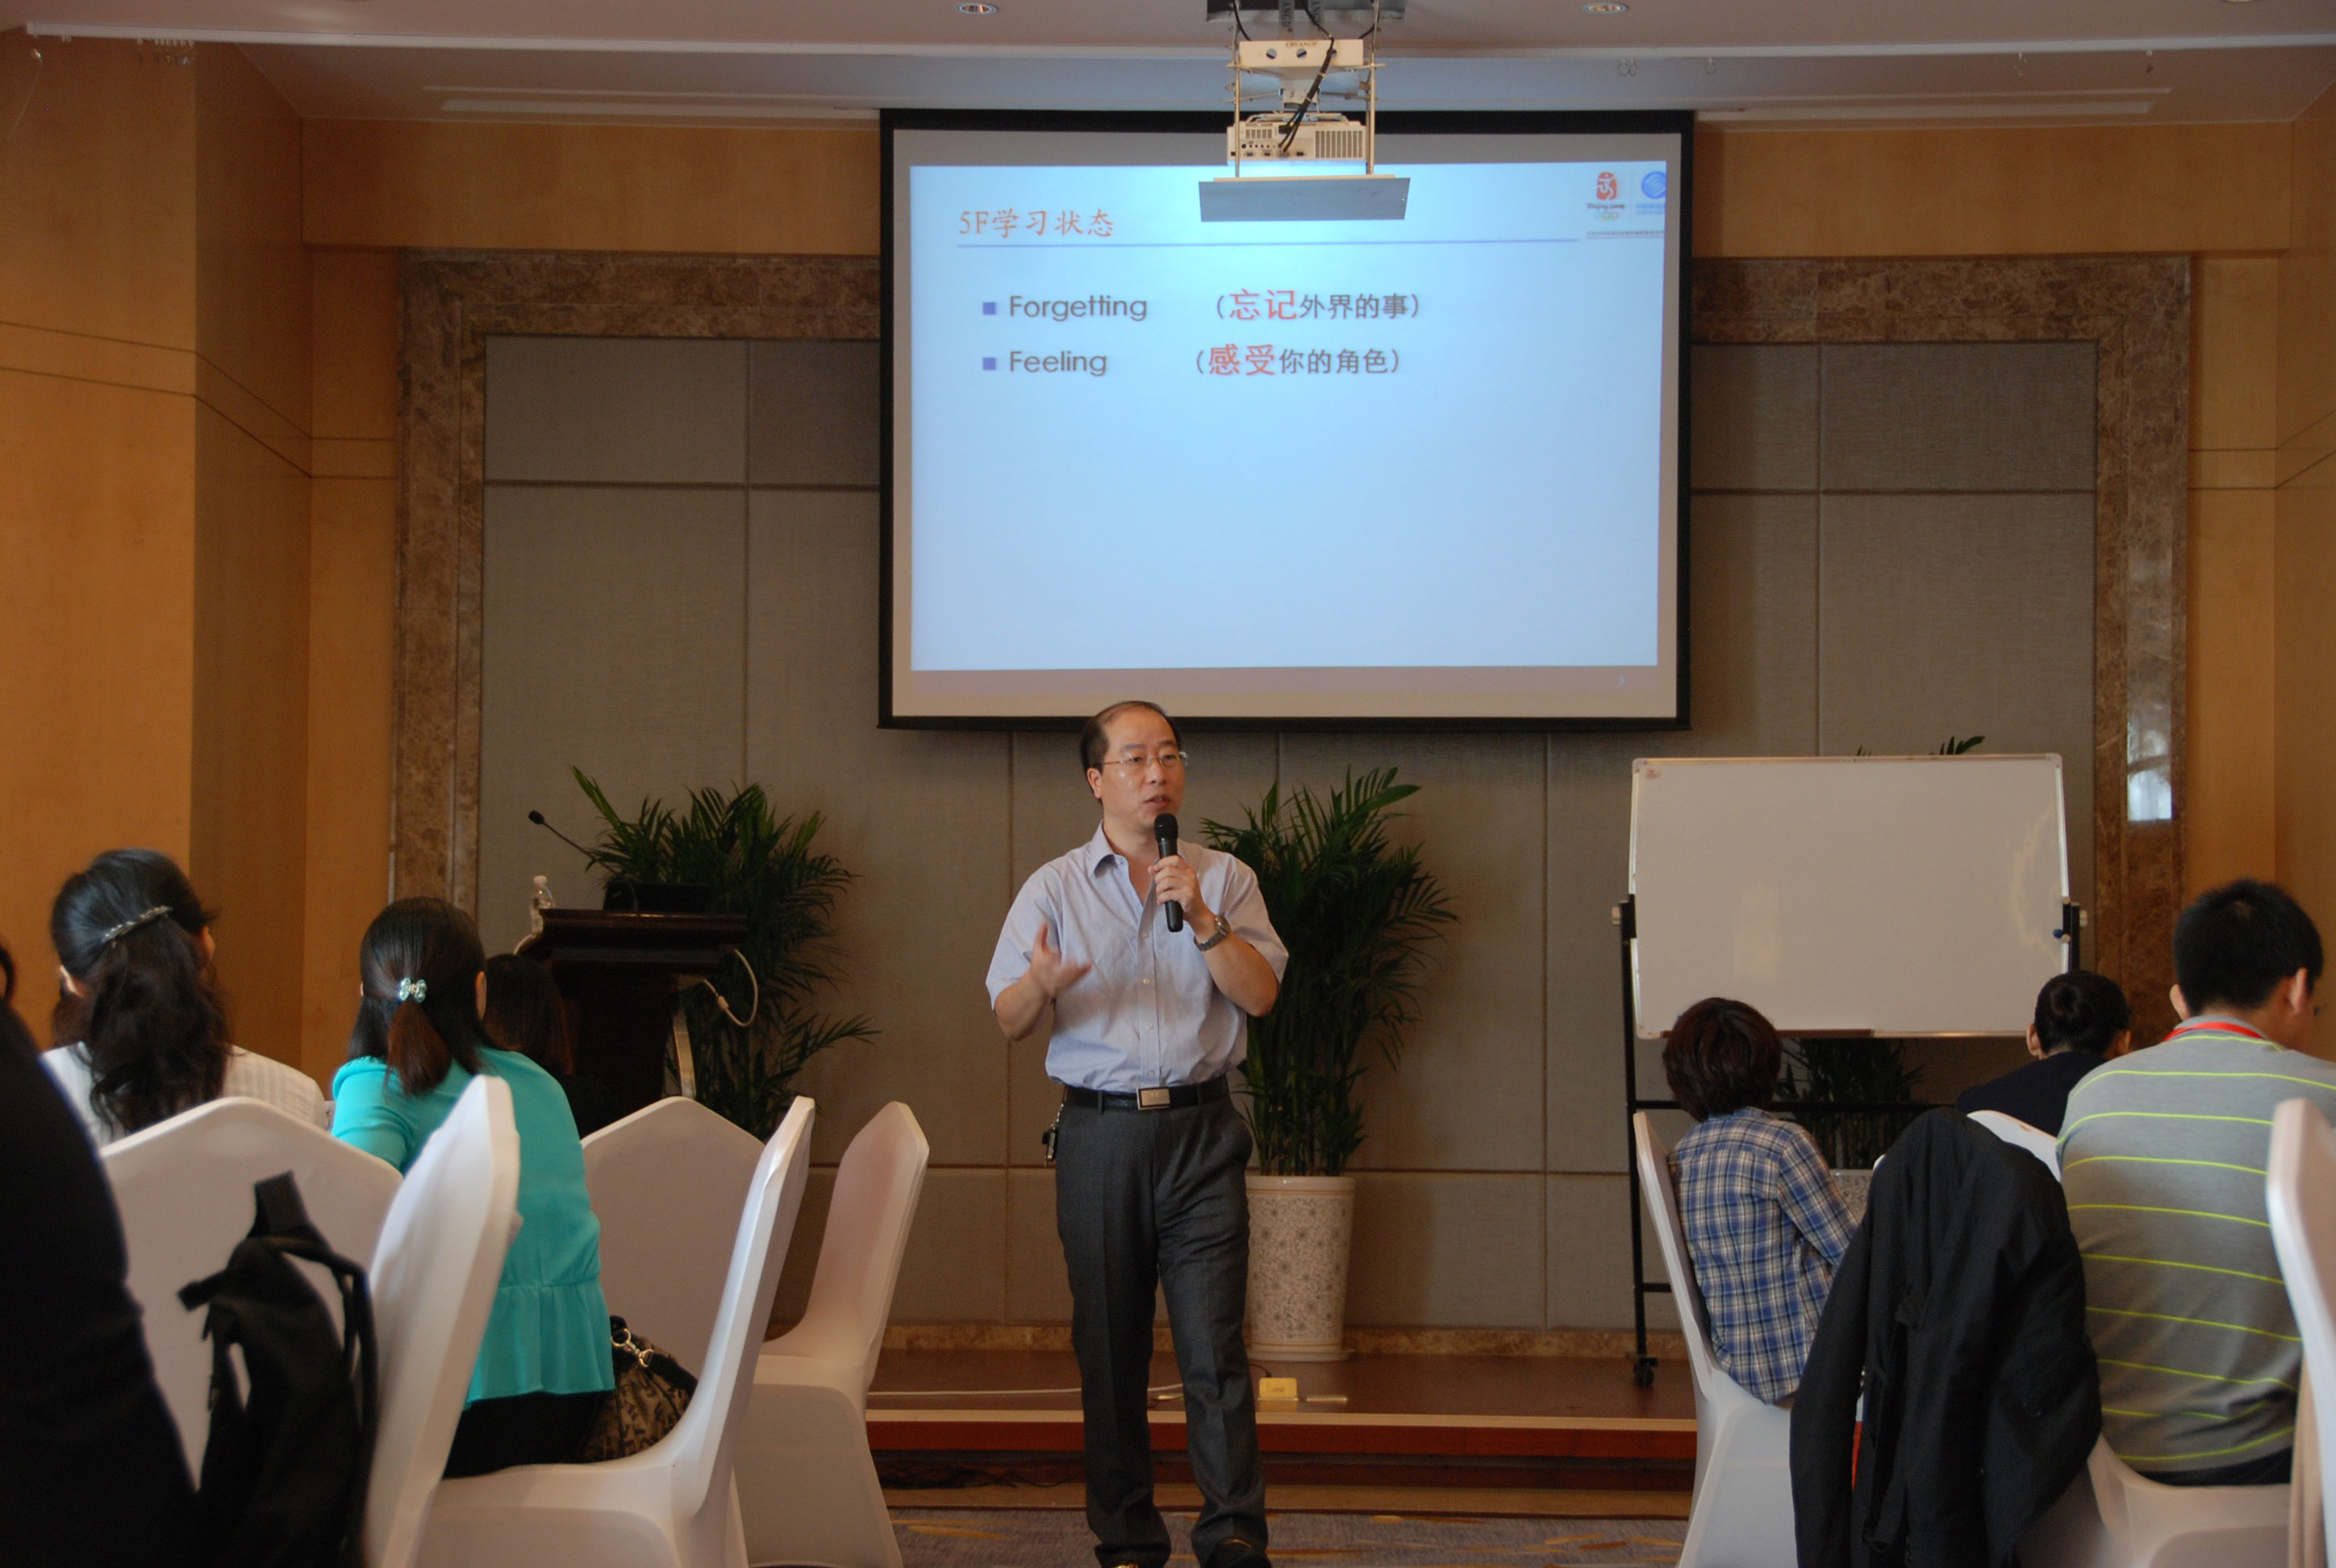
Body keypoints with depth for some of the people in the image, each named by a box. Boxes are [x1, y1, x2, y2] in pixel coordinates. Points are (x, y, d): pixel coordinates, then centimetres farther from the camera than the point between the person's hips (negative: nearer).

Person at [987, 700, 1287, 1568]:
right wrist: (1044, 984, -21)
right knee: (1110, 1343, 4)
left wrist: (1204, 920, -14)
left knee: (1214, 1341, -7)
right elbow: (1009, 1018, 1)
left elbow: (1261, 994, -1)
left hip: (1200, 1131, -1)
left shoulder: (1225, 879, 9)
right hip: (1100, 1131, 1)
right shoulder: (1054, 888, 8)